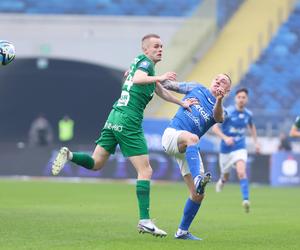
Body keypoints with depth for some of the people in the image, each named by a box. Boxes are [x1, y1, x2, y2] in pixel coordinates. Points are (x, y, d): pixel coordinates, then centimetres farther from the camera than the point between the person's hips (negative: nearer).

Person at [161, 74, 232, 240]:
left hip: (188, 150, 3)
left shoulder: (218, 109, 11)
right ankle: (198, 178, -64)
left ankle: (182, 231, 13)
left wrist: (219, 100, -36)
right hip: (172, 134, -3)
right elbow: (168, 84, 20)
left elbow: (219, 118, -16)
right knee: (192, 137, -39)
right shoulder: (196, 89, 13)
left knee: (198, 195, -4)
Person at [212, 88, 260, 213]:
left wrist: (256, 142, 15)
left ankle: (246, 200, -29)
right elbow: (214, 127, -15)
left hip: (240, 148, 1)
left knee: (241, 172, -24)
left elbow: (251, 126, 21)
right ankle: (222, 181, 55)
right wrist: (225, 138, -31)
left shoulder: (248, 114, -1)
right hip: (226, 149, -1)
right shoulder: (227, 112, -14)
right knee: (225, 176, 17)